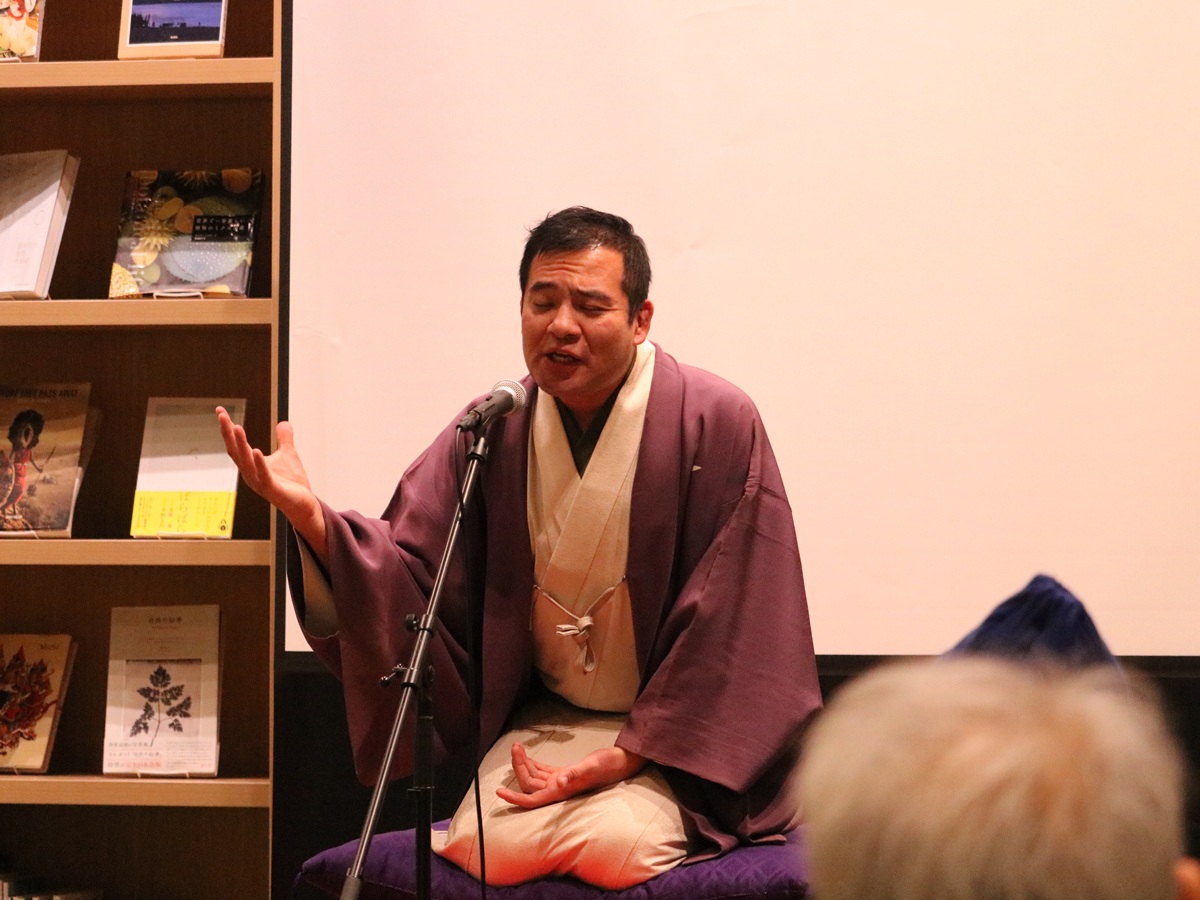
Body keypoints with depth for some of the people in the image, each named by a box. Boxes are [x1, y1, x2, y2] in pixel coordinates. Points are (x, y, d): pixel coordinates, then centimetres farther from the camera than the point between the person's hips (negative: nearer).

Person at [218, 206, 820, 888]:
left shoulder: (717, 425, -10)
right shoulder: (491, 431, 1)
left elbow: (731, 626, -11)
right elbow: (409, 577, -1)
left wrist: (620, 760, -17)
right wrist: (310, 517, -22)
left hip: (686, 732, -2)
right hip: (542, 721, 2)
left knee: (615, 845, -30)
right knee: (492, 846, -26)